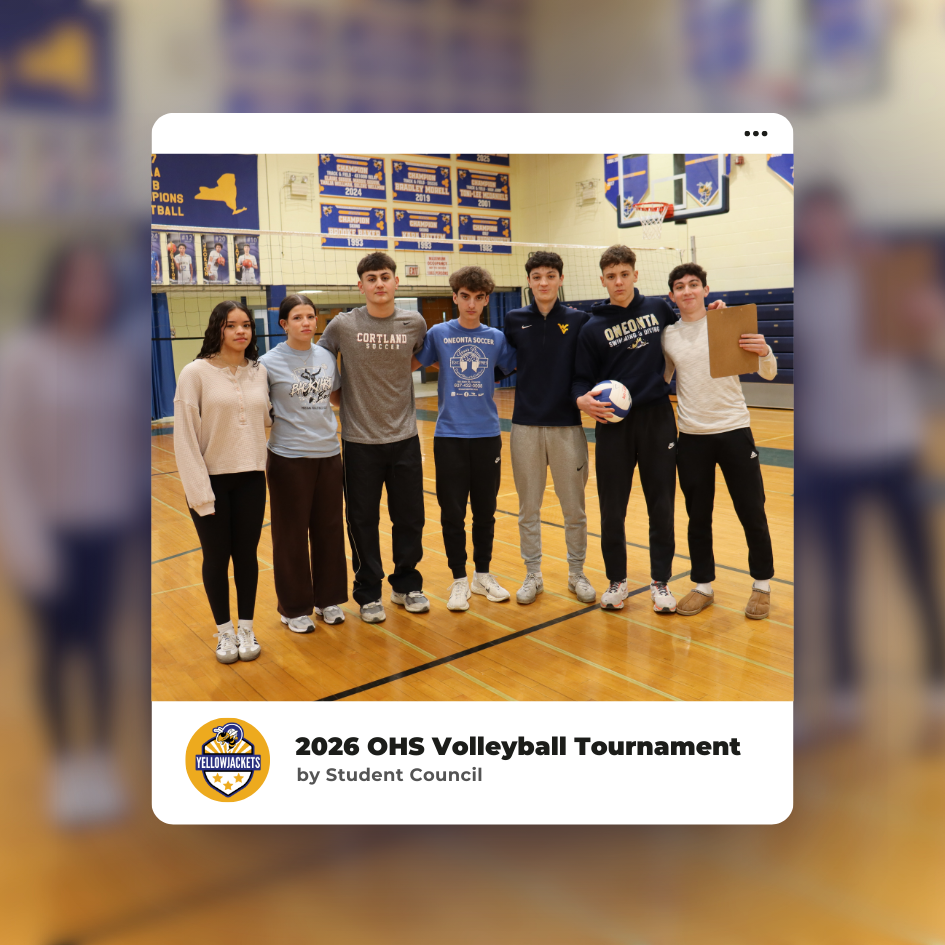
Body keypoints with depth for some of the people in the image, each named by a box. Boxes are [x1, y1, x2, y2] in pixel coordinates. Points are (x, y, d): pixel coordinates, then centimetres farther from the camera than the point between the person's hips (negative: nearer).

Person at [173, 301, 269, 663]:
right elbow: (185, 435, -11)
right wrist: (198, 490, -13)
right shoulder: (195, 372, -9)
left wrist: (264, 467, 0)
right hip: (211, 479, -3)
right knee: (216, 557, 9)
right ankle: (225, 631, 24)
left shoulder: (259, 371, 2)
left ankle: (247, 629, 25)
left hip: (250, 479, 3)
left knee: (246, 554, 10)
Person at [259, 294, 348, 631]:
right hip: (289, 458, -4)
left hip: (328, 454, 4)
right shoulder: (269, 362, -7)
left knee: (329, 529, 10)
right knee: (292, 534, 5)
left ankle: (328, 599, 26)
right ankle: (294, 608, 19)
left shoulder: (327, 357, 5)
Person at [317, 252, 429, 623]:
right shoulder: (342, 325, -7)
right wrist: (345, 398, 1)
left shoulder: (414, 323, -2)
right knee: (363, 521, 7)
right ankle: (368, 593, 23)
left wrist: (389, 378, 6)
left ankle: (406, 585, 30)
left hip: (404, 437, 2)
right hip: (359, 440, -2)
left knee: (410, 518, 10)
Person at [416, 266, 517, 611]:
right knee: (452, 512, 3)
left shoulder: (497, 338, 4)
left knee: (485, 510, 10)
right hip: (449, 436, -1)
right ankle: (459, 579, 18)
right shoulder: (438, 333, 1)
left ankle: (482, 574, 26)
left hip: (487, 435, 1)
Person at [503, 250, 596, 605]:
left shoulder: (579, 320, 1)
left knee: (574, 508, 7)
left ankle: (577, 574, 24)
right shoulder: (514, 320, 4)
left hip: (567, 425, -1)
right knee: (528, 508, 9)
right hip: (526, 426, 1)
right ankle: (533, 575, 23)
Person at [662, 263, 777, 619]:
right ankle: (703, 586, 23)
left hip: (734, 431, -2)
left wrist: (764, 353, -26)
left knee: (752, 513, 4)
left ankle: (762, 585, 21)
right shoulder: (667, 336, 5)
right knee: (698, 517, 9)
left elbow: (768, 374, -5)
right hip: (691, 437, 2)